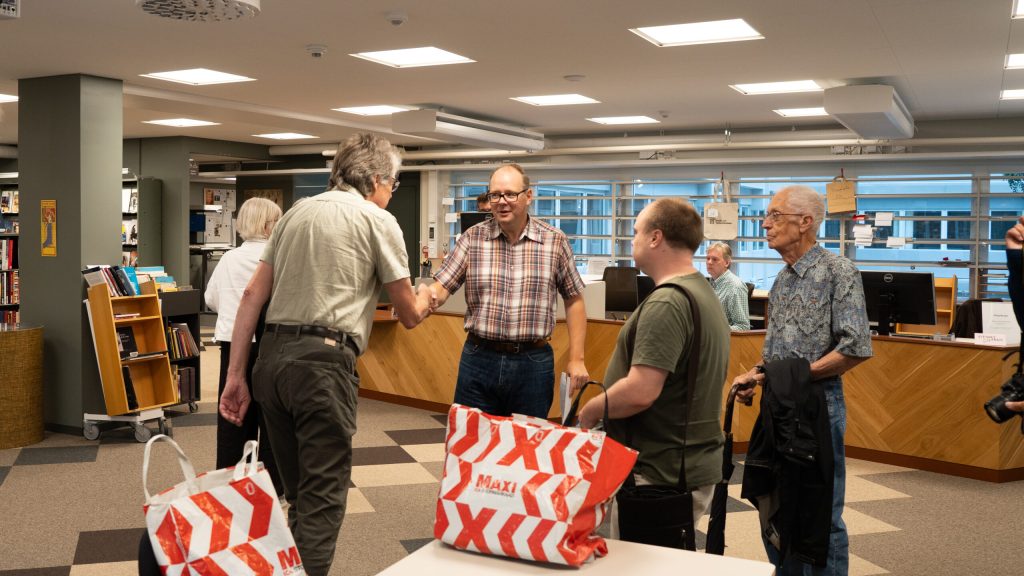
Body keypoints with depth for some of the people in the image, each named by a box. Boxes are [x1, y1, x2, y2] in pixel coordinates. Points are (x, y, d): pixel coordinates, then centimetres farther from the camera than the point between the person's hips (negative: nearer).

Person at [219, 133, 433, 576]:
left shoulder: (297, 212, 18)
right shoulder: (378, 221, 2)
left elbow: (253, 295, 12)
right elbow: (409, 316, 8)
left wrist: (235, 375, 13)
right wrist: (424, 300, 31)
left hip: (271, 356, 7)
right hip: (322, 362, -7)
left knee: (299, 493, 19)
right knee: (322, 500, 1)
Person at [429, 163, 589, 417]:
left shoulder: (555, 241, 0)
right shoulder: (472, 238, 1)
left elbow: (573, 300, 6)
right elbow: (442, 287, -4)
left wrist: (576, 359, 2)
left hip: (533, 361, -1)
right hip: (479, 359, 1)